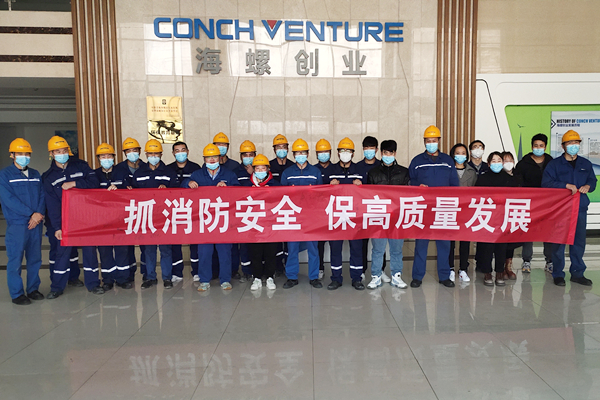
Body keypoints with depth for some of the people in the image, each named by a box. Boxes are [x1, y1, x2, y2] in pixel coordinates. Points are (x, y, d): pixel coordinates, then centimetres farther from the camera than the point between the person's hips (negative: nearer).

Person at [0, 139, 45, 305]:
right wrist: (31, 213, -15)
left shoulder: (35, 175, 14)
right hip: (17, 224, -4)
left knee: (35, 258, 10)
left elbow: (42, 196, 8)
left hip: (36, 223, 5)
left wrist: (39, 214, -10)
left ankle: (33, 289, 22)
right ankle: (17, 294, 9)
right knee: (15, 260, -1)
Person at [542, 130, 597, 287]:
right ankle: (558, 274, 8)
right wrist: (566, 185, -19)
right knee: (559, 241, -2)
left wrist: (588, 186, -8)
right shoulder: (554, 164, 0)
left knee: (579, 241, 9)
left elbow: (593, 180, 15)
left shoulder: (586, 164, 14)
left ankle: (577, 273, 21)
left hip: (580, 208, 4)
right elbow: (546, 183, -10)